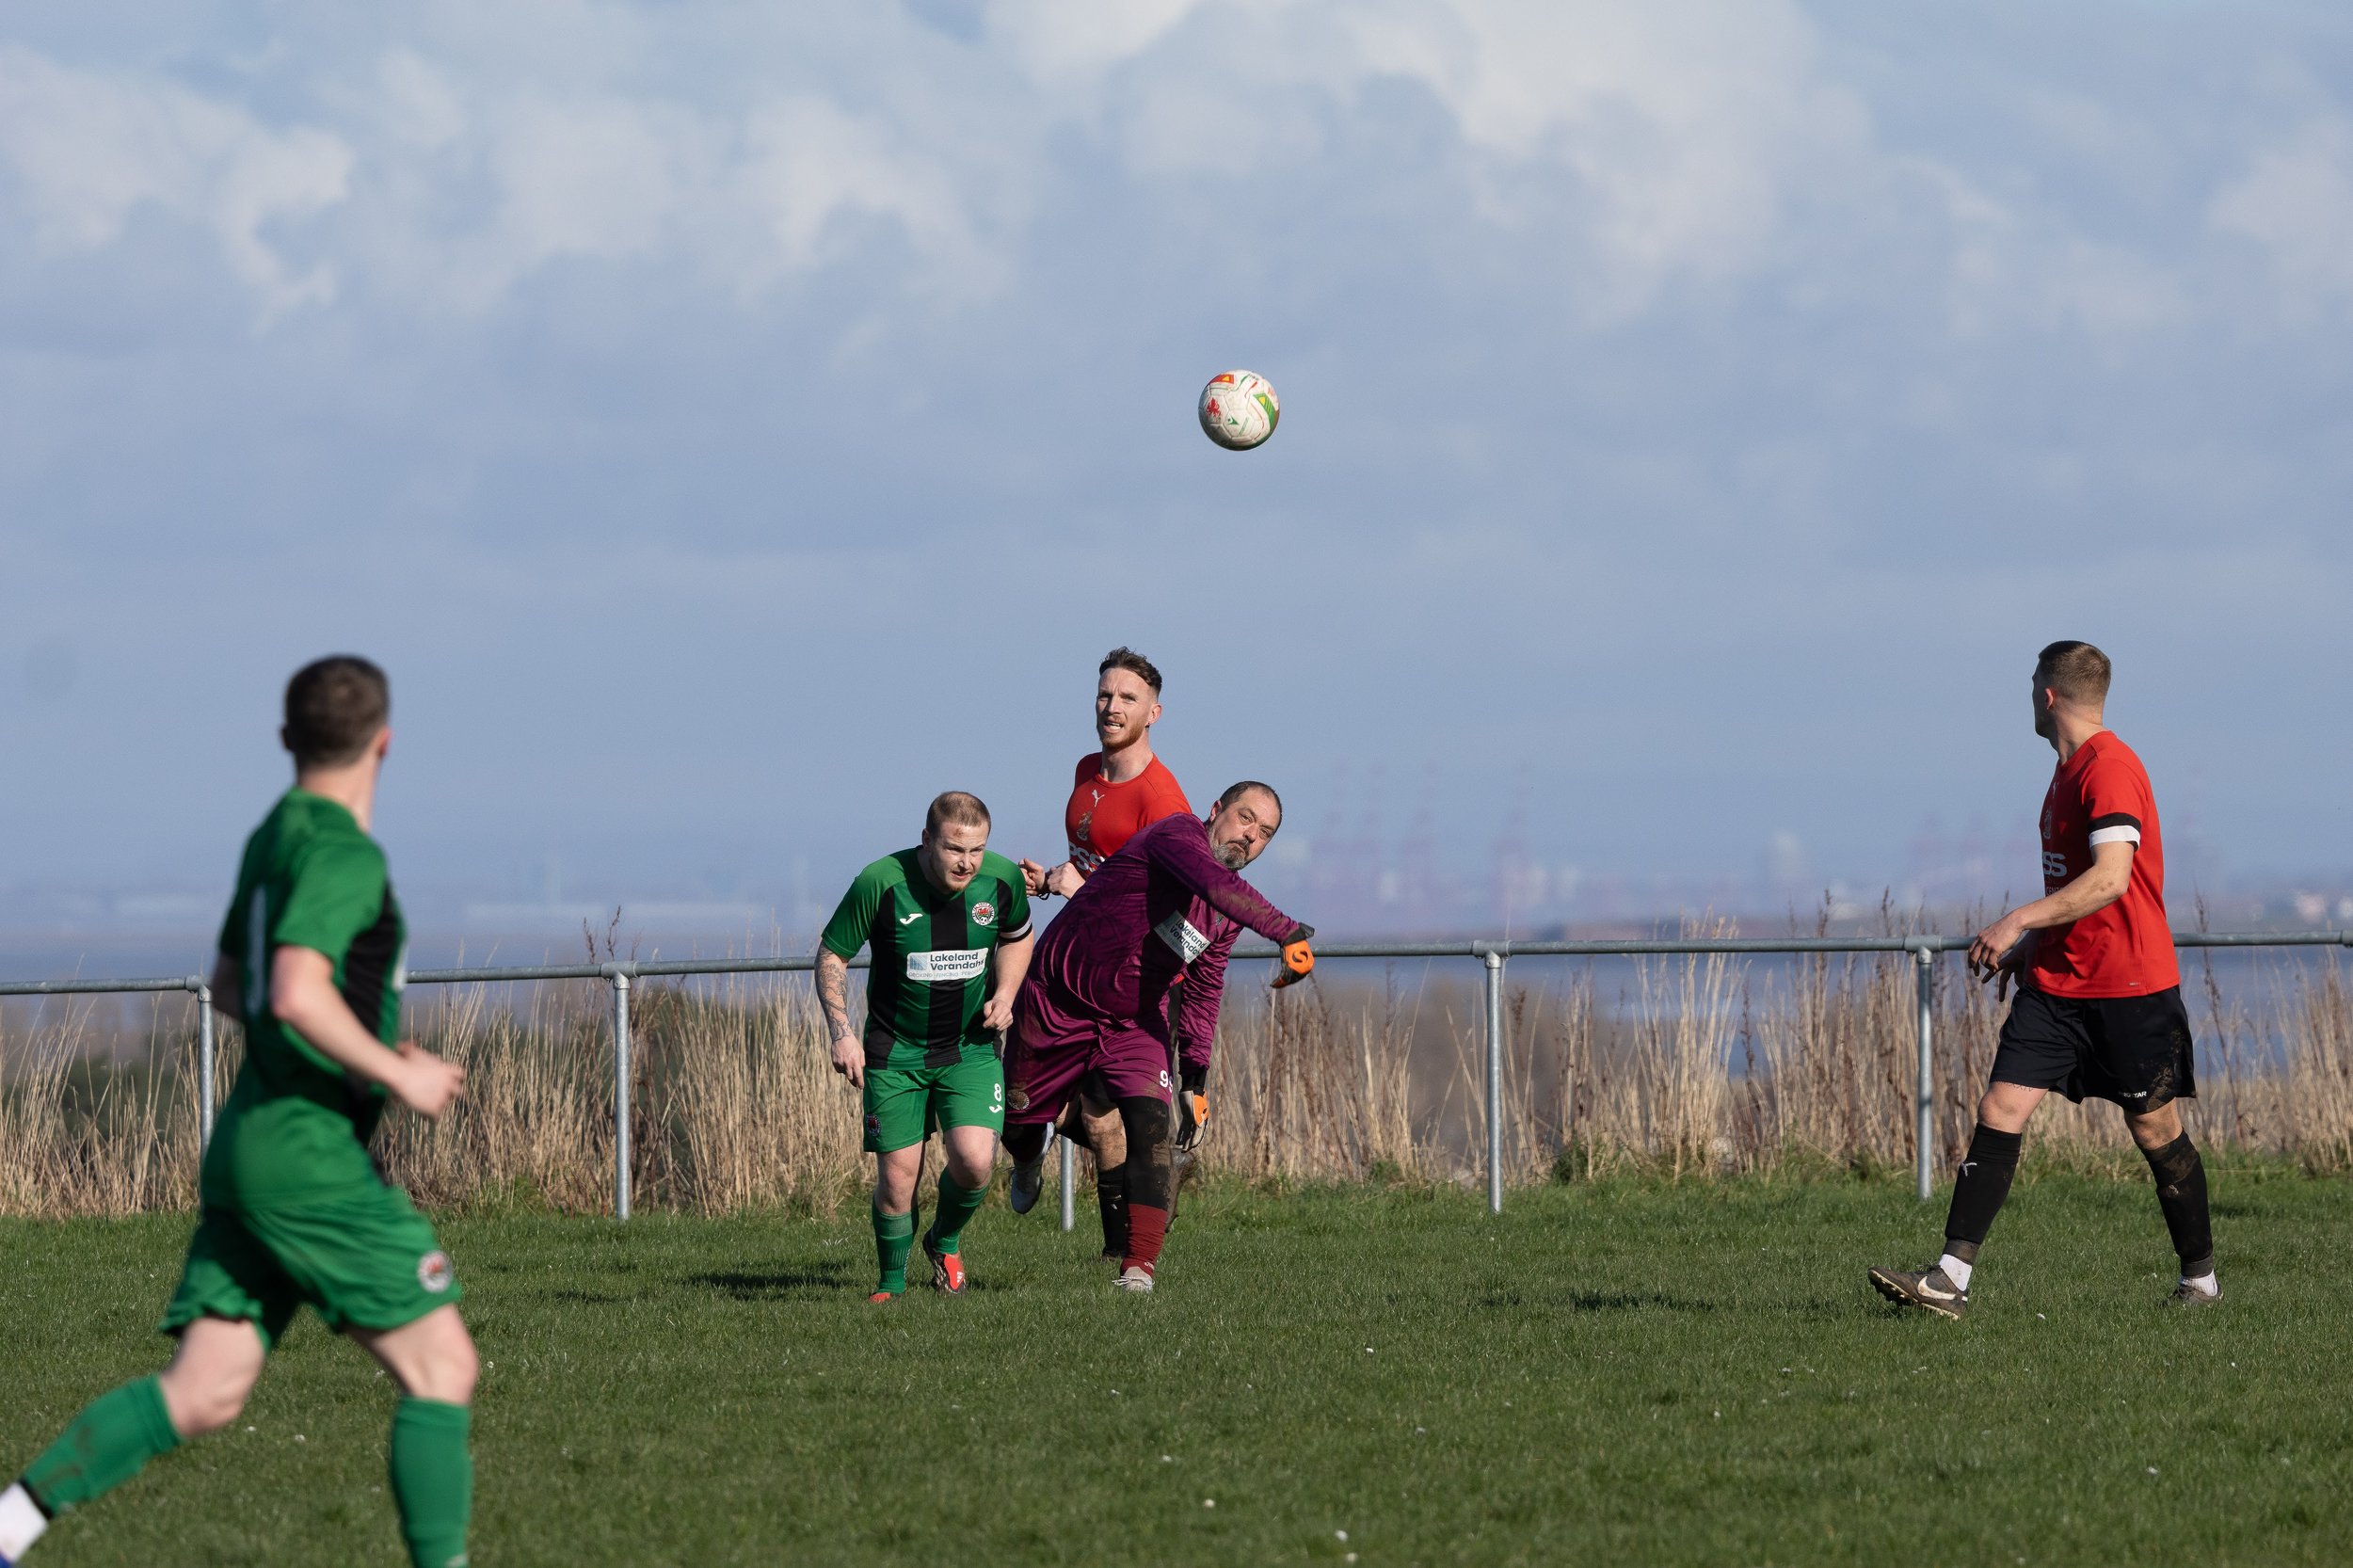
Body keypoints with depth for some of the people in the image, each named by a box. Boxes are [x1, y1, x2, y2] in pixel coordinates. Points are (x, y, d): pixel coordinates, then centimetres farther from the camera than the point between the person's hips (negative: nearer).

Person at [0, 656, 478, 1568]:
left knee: (201, 1394, 5)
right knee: (441, 1369, -3)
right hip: (317, 1158, -9)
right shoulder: (344, 853, -14)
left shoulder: (273, 838, 16)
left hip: (248, 1151, 9)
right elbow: (298, 995, -27)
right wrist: (397, 1075, -16)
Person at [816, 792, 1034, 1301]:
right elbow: (831, 956, -6)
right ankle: (892, 1282, 20)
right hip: (895, 1050, -2)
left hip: (970, 1047, 2)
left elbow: (1017, 936, 15)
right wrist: (842, 1031, -16)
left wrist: (1005, 994, -1)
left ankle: (946, 1241, 17)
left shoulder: (1002, 879, -9)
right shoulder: (880, 883, -19)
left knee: (975, 1161, -16)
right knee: (898, 1175, -5)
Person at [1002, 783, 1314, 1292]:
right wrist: (1289, 934, -53)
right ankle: (1029, 1155, 51)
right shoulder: (1179, 835, -21)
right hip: (1059, 999, -5)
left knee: (1151, 1130, -18)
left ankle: (1139, 1267, -19)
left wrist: (1196, 1078, 9)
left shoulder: (1230, 916, 3)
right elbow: (1218, 887, -43)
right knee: (1016, 1119, 12)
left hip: (1135, 1021, 5)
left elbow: (1203, 994, 14)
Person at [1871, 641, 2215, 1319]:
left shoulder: (2109, 768, -15)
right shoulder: (2070, 772, 15)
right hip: (2058, 982, 9)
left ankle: (2200, 1279, 20)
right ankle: (1951, 1280, -10)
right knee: (1999, 1111, -4)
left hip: (2130, 986, -9)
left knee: (2155, 1129, 3)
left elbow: (2110, 878, -25)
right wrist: (2031, 945, 22)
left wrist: (2020, 921, -25)